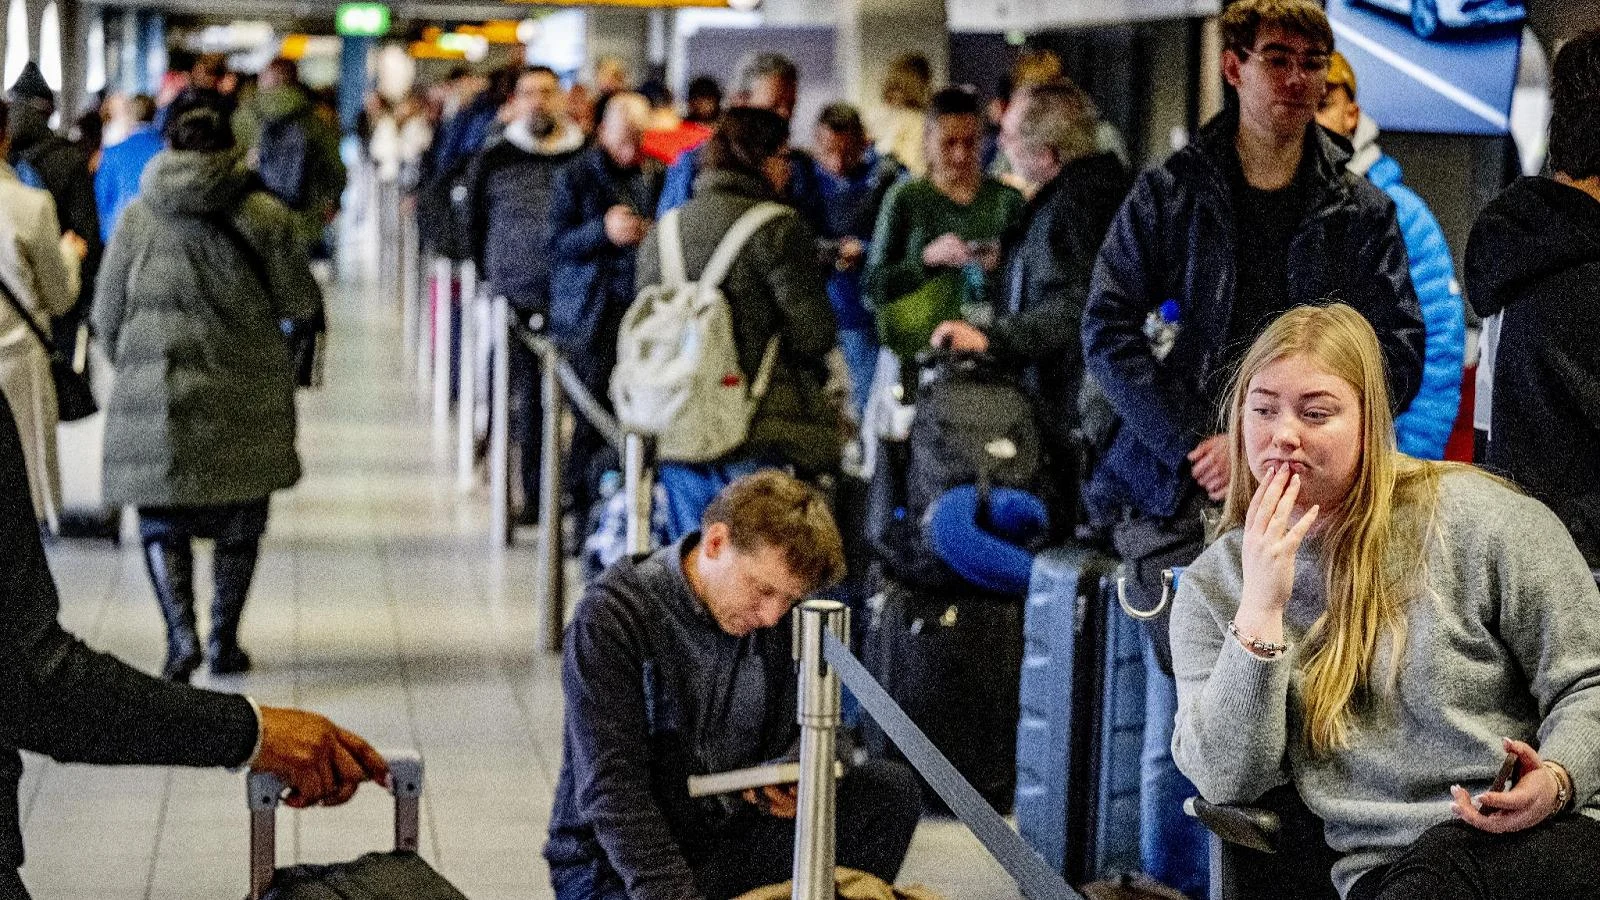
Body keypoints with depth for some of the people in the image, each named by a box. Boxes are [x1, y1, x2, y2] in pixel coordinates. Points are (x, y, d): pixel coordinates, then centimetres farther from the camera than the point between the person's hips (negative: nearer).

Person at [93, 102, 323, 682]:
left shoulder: (138, 217, 0)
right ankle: (225, 639, 17)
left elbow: (107, 315, 4)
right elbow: (302, 305, 2)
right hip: (245, 395, 0)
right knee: (240, 522, 14)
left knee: (161, 518, 6)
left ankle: (181, 634, -11)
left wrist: (128, 365, 22)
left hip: (155, 391, 0)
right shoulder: (266, 215, -3)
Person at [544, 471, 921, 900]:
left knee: (891, 788, -13)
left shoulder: (781, 621, 1)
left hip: (727, 843, 6)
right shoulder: (611, 618, -17)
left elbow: (804, 730, 17)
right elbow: (613, 793, -23)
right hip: (614, 861, -6)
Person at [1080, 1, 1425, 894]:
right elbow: (1110, 330, 3)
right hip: (1184, 490, -1)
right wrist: (1198, 444, -9)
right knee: (1185, 724, -5)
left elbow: (1400, 351, 6)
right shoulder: (1170, 193, 8)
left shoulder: (1362, 211, 11)